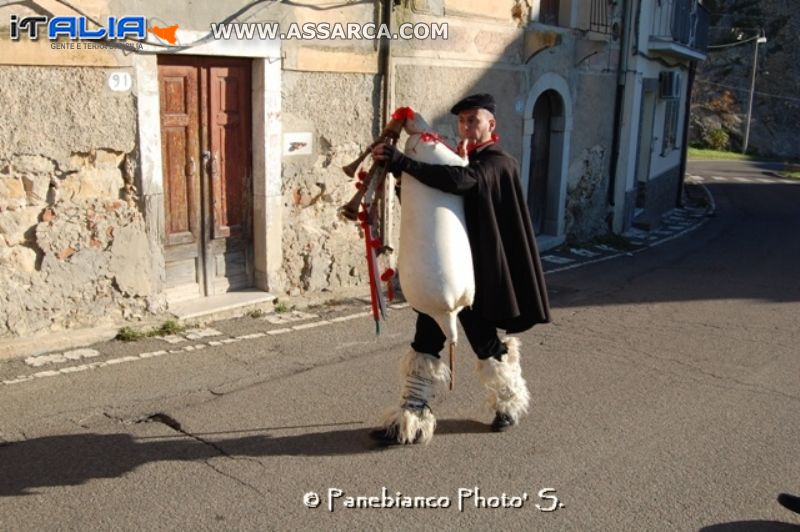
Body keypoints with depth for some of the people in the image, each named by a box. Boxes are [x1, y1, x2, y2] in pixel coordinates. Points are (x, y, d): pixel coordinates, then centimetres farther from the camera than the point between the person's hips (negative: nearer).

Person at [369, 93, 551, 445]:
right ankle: (412, 418, 8)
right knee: (425, 340, 2)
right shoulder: (459, 161, 15)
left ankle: (511, 401, 34)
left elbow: (460, 181, -32)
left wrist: (400, 162, -37)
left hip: (477, 271, -7)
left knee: (484, 342, 8)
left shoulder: (498, 164, -12)